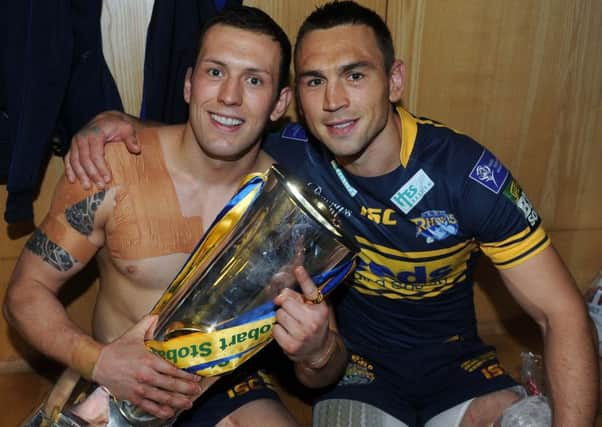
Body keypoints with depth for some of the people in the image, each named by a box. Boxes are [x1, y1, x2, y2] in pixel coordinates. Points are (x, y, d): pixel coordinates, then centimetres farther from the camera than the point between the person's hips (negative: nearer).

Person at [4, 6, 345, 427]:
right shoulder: (112, 170, -16)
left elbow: (322, 376, -5)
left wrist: (319, 351, -30)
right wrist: (97, 360, -24)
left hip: (229, 386, 1)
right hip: (114, 389, 0)